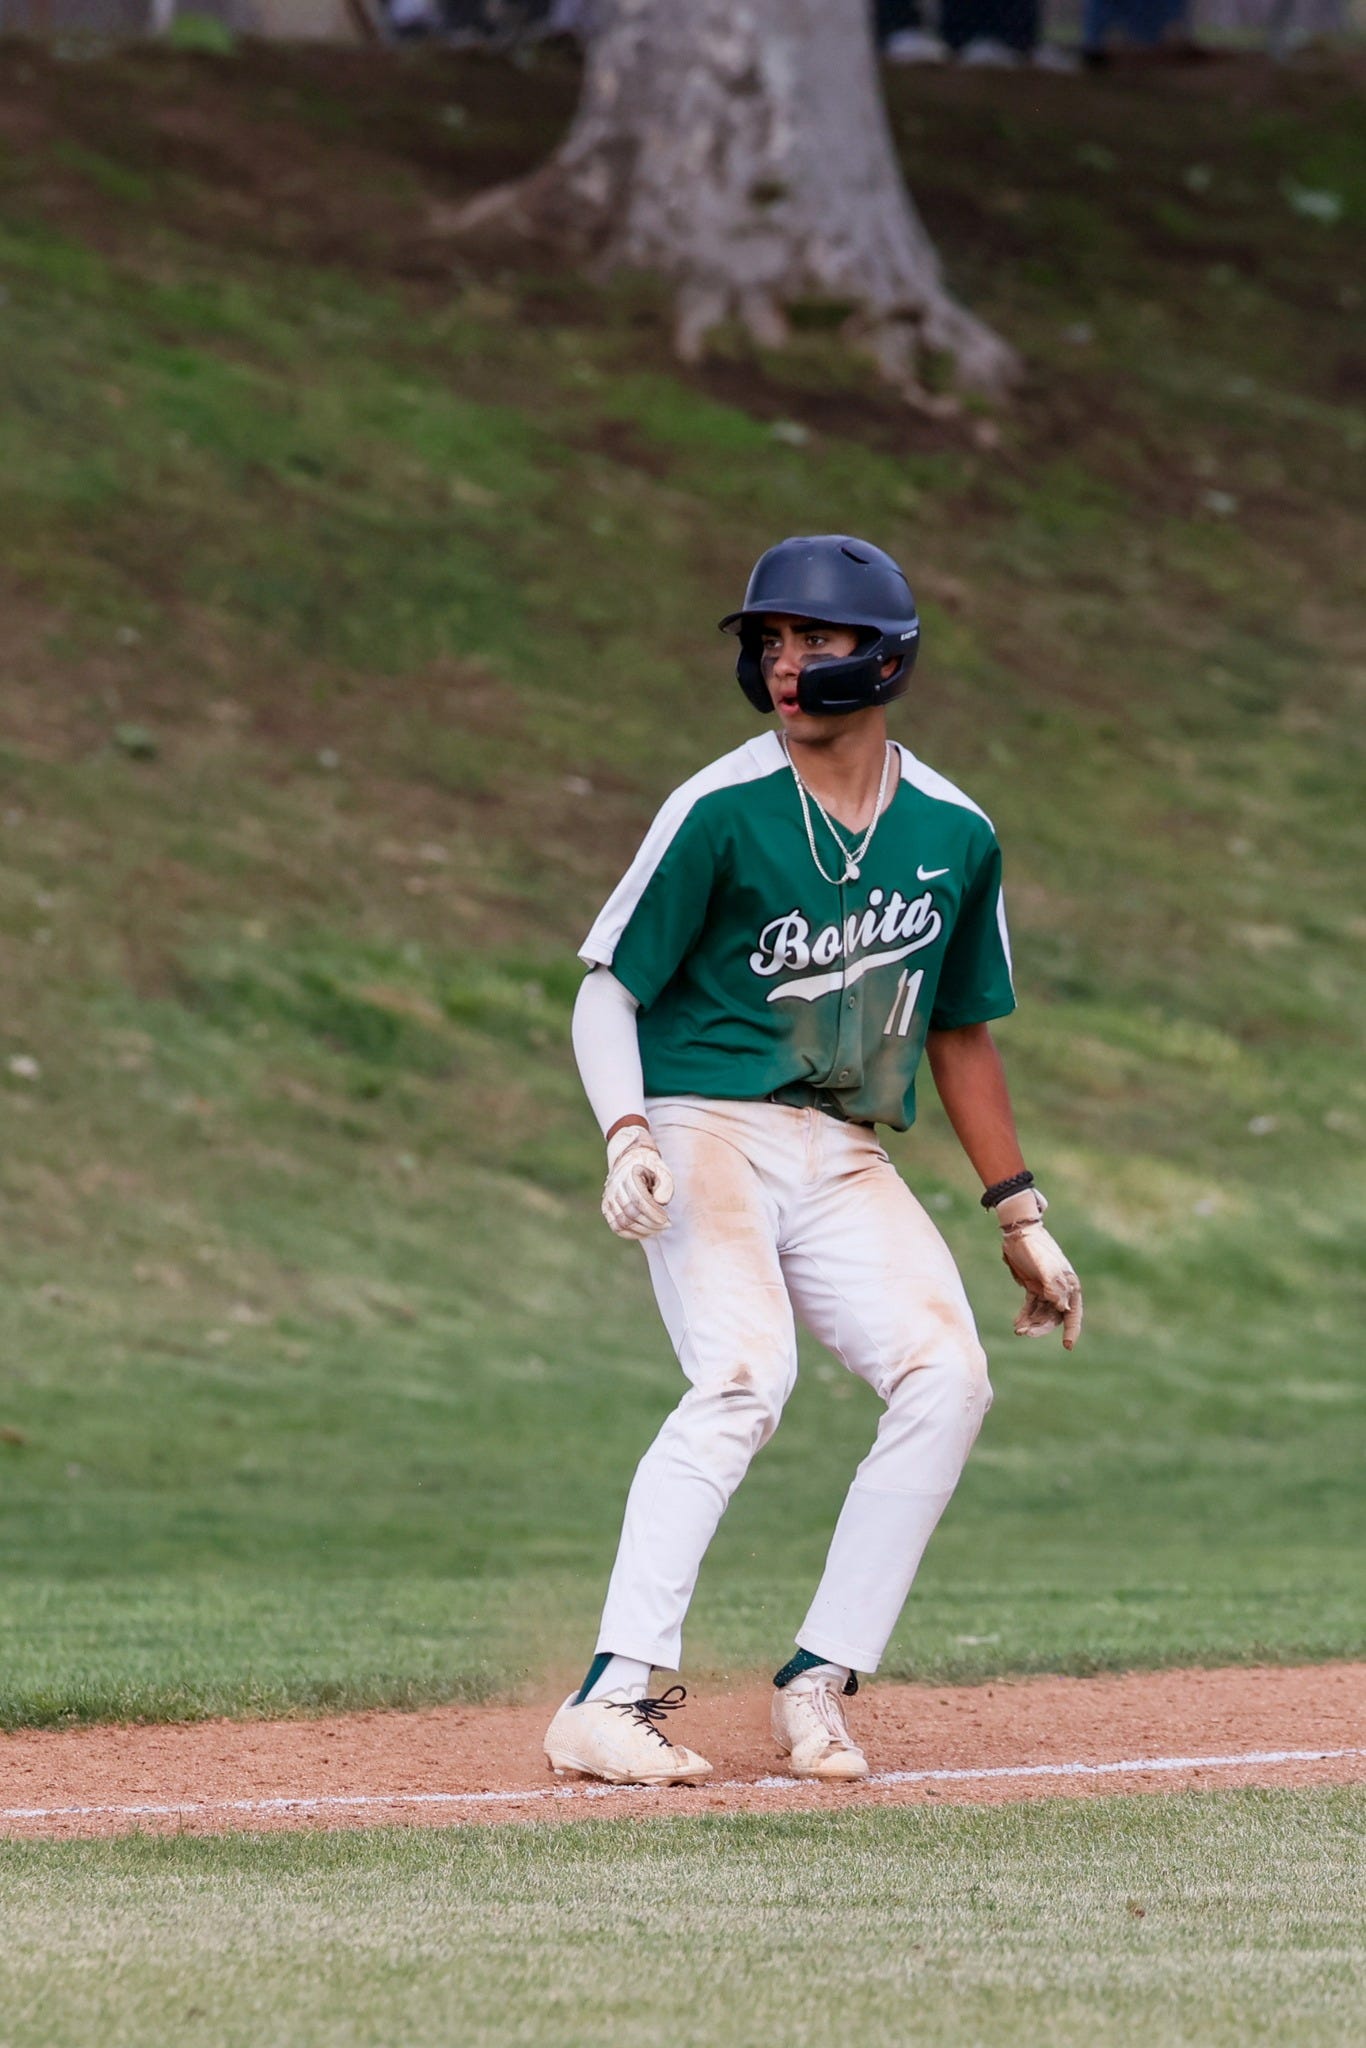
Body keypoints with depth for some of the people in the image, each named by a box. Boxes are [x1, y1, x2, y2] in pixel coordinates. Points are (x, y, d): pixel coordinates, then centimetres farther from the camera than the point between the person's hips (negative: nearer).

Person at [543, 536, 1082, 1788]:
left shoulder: (953, 833, 7)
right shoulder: (722, 812, -8)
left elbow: (960, 1030, 19)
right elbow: (606, 991, -4)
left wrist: (1021, 1218, 18)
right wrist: (626, 1134, -22)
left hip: (845, 1163, 5)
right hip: (708, 1133, -5)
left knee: (946, 1376, -14)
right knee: (745, 1377, -26)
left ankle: (819, 1685, -6)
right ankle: (613, 1701, -29)